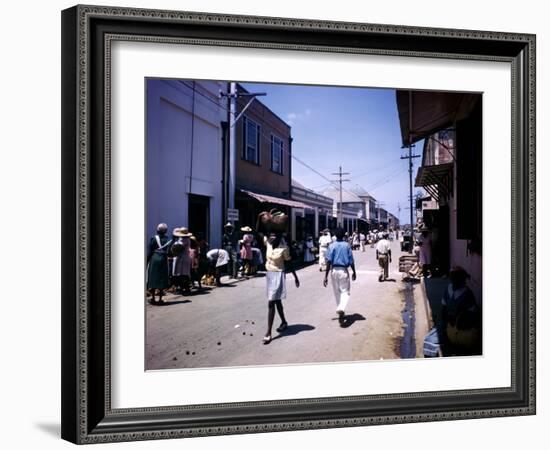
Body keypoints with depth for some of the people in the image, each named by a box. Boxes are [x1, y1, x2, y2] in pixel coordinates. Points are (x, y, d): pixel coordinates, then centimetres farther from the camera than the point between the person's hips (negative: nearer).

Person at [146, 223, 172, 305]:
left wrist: (146, 261, 1)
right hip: (163, 260, 2)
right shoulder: (168, 239, 4)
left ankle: (153, 298, 7)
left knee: (152, 278, 6)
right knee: (162, 279, 6)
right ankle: (160, 299, 6)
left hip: (154, 259, -2)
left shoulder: (154, 238, -3)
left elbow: (149, 251, -3)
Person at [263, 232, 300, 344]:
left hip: (278, 276, -6)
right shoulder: (268, 243, 1)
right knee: (277, 301, 20)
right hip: (269, 275, 7)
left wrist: (296, 277, -1)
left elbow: (289, 264, -5)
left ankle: (268, 333, -10)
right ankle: (284, 322, 40)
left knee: (271, 303, -11)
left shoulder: (283, 248, -14)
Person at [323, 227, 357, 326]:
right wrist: (354, 272, 14)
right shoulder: (347, 245, -1)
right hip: (344, 270, -1)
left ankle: (341, 313, 27)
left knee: (337, 293, 15)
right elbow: (351, 261, 0)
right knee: (345, 292, 1)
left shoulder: (332, 246, -2)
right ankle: (341, 310, -25)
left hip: (334, 271, 1)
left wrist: (326, 276, -6)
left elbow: (329, 261, -8)